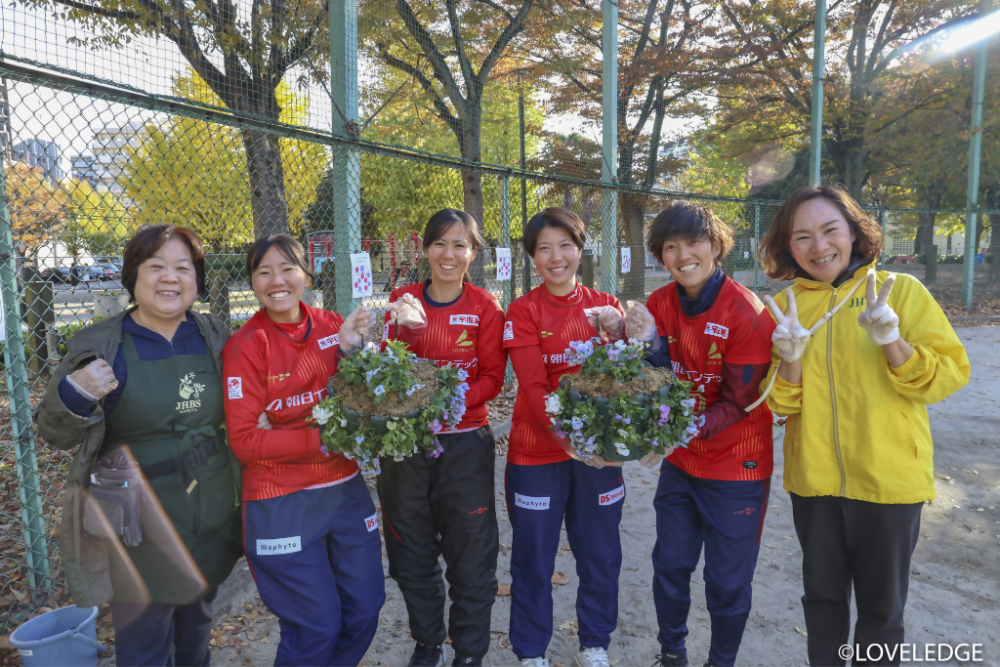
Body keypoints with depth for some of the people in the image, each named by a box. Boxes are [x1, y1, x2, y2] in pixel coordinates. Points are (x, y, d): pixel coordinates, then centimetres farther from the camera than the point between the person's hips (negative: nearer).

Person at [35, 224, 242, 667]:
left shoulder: (214, 337, 0)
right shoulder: (100, 347, -10)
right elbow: (54, 433, -5)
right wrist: (74, 394, -26)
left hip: (211, 520, 4)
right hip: (139, 528, -3)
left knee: (197, 629, 24)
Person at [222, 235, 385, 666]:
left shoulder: (333, 327, 0)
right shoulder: (245, 347, -10)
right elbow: (245, 441, -12)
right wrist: (320, 439, -22)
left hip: (346, 490, 4)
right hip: (283, 503, -4)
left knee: (364, 612, 15)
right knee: (317, 627, 6)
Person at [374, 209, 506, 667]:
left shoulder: (485, 307, -2)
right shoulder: (403, 301, 2)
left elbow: (492, 378, -3)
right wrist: (405, 329, -24)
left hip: (465, 443, -1)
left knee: (470, 554, 7)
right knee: (412, 553, 15)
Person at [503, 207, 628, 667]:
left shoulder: (605, 306, 4)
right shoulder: (523, 311, -4)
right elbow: (533, 387, -13)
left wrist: (614, 333, -19)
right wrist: (568, 439, -25)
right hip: (538, 451, -2)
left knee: (601, 554, 13)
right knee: (533, 558, 10)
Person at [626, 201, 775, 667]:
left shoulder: (747, 313, -19)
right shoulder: (660, 304, -4)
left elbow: (738, 404, -18)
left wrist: (685, 431, -31)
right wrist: (647, 341, -24)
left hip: (735, 468, -4)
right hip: (680, 464, 5)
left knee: (727, 582, 10)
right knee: (670, 567, 16)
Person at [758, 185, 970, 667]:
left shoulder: (902, 291, -6)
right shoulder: (787, 306, 1)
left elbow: (950, 374, -9)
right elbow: (781, 404, 0)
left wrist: (893, 343, -24)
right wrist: (791, 359, -19)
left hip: (888, 480, -2)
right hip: (813, 480, 2)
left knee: (881, 607, 15)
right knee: (822, 595, 20)